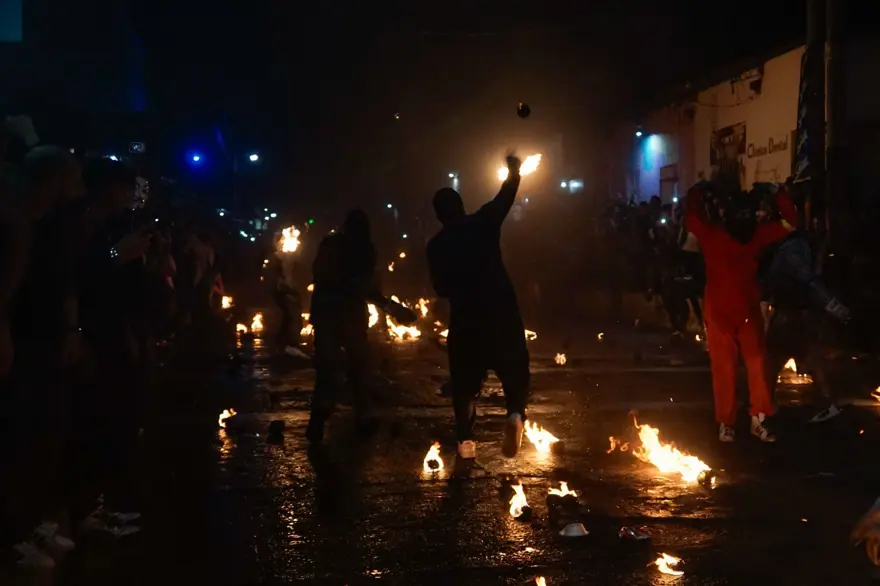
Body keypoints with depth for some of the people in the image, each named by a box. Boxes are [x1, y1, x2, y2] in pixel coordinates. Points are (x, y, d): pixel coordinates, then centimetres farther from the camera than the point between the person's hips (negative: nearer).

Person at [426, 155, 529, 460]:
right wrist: (513, 171, 26)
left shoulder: (437, 245, 4)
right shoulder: (483, 223, 0)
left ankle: (465, 438, 8)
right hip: (501, 309, -1)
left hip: (465, 315, 1)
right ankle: (516, 413, -17)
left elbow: (440, 287, 9)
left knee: (465, 379, 12)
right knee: (514, 366, 10)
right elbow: (505, 197, 12)